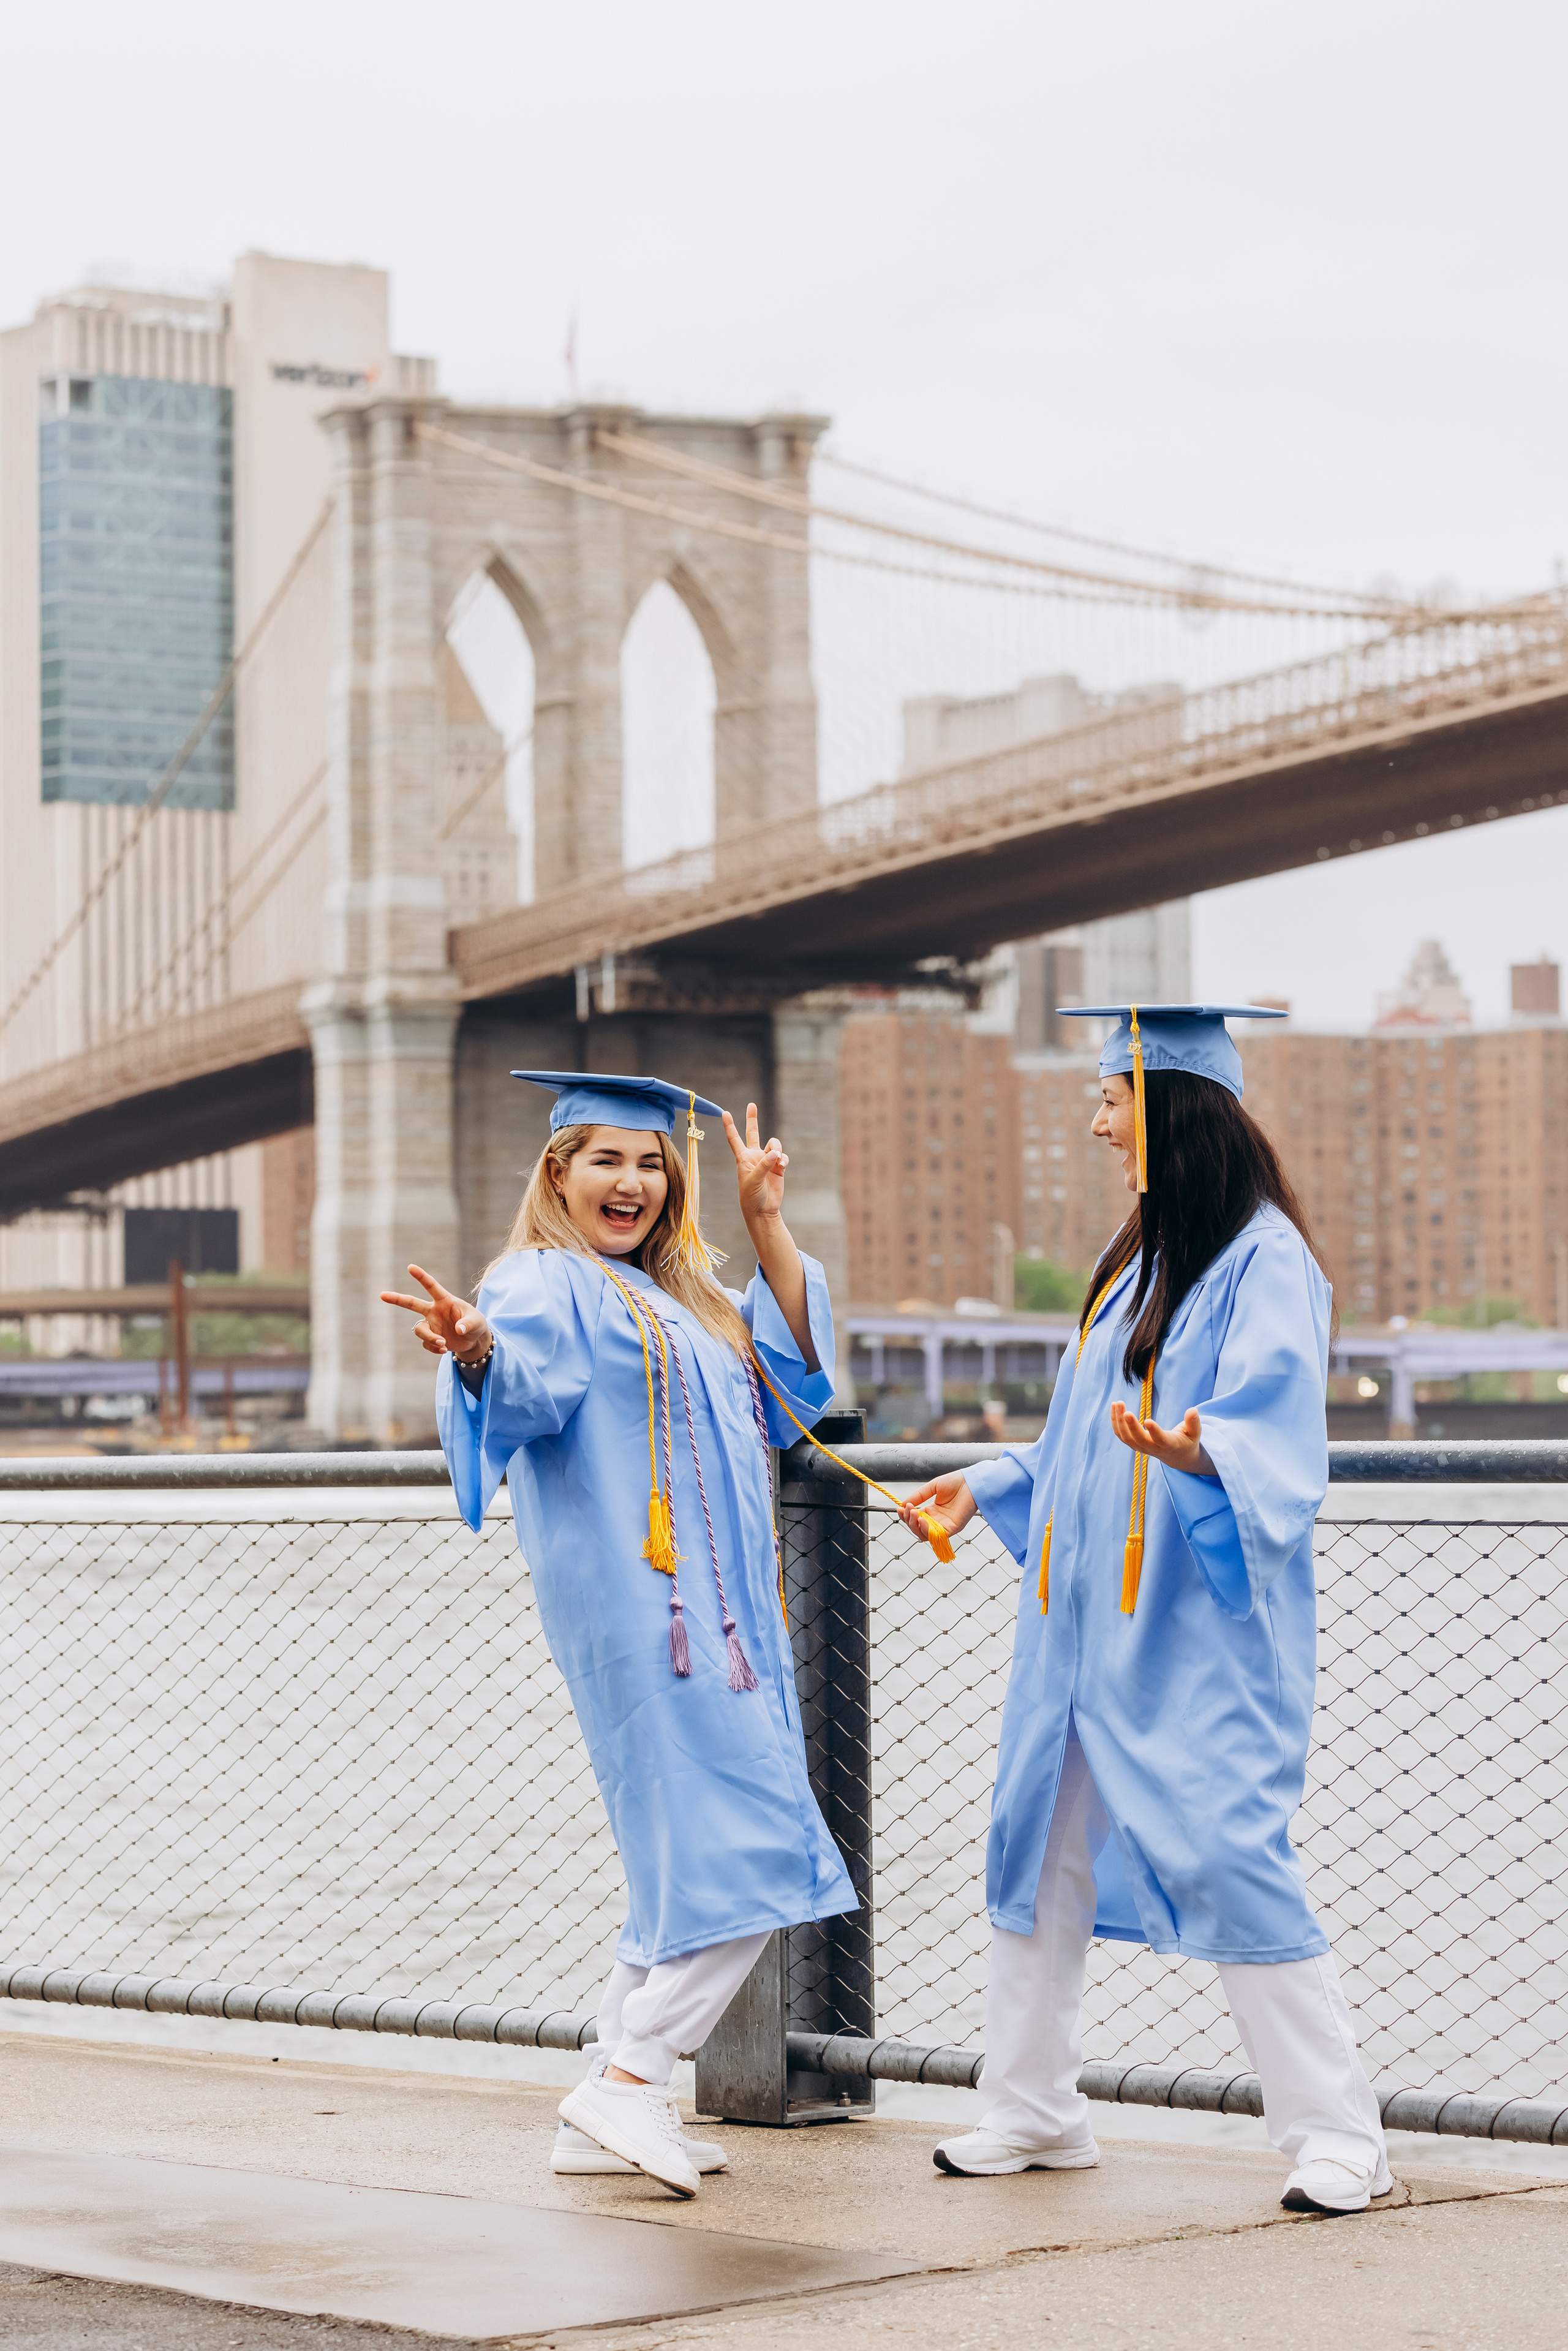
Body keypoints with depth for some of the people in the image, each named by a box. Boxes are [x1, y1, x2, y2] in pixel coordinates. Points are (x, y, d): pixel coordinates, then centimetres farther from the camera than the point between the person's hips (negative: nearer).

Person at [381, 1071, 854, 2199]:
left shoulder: (677, 1297, 22)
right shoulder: (547, 1284, -4)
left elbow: (794, 1364, 23)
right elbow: (523, 1385, -24)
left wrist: (769, 1223, 15)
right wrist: (475, 1351, -47)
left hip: (714, 1609, 9)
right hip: (638, 1605, -9)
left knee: (685, 1868, 9)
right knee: (743, 1849, -16)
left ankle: (613, 2113, 13)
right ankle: (630, 2080, -13)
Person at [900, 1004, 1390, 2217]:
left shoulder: (1265, 1261, -11)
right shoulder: (1142, 1260, 16)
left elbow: (1275, 1432, -24)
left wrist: (1199, 1453, -43)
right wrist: (988, 1486, 23)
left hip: (1197, 1625, -9)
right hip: (1090, 1616, 9)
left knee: (1227, 1855, -13)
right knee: (1043, 1843, 10)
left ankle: (1341, 2132, -5)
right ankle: (1036, 2112, 22)